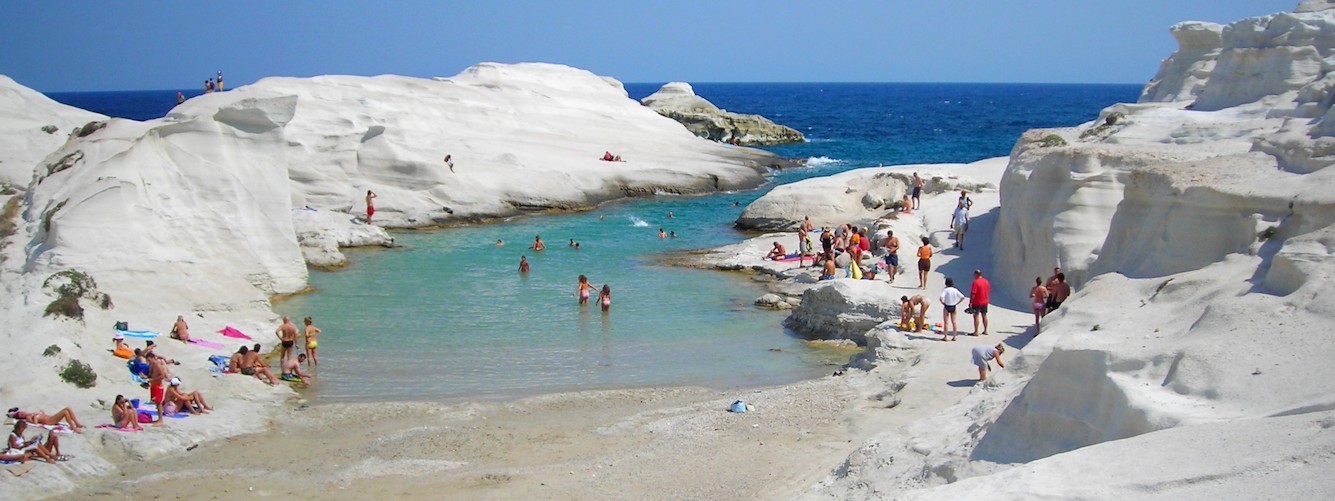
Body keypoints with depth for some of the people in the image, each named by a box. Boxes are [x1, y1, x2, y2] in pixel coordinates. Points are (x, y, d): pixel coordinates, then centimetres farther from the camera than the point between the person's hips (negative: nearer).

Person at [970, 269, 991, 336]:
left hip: (977, 302, -7)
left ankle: (976, 332, -4)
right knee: (984, 315, 14)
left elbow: (973, 293, -19)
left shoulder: (975, 282, -17)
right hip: (985, 302, 7)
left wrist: (970, 302, -15)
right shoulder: (986, 281, 6)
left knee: (976, 316, -3)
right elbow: (988, 292, 14)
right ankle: (985, 331, 20)